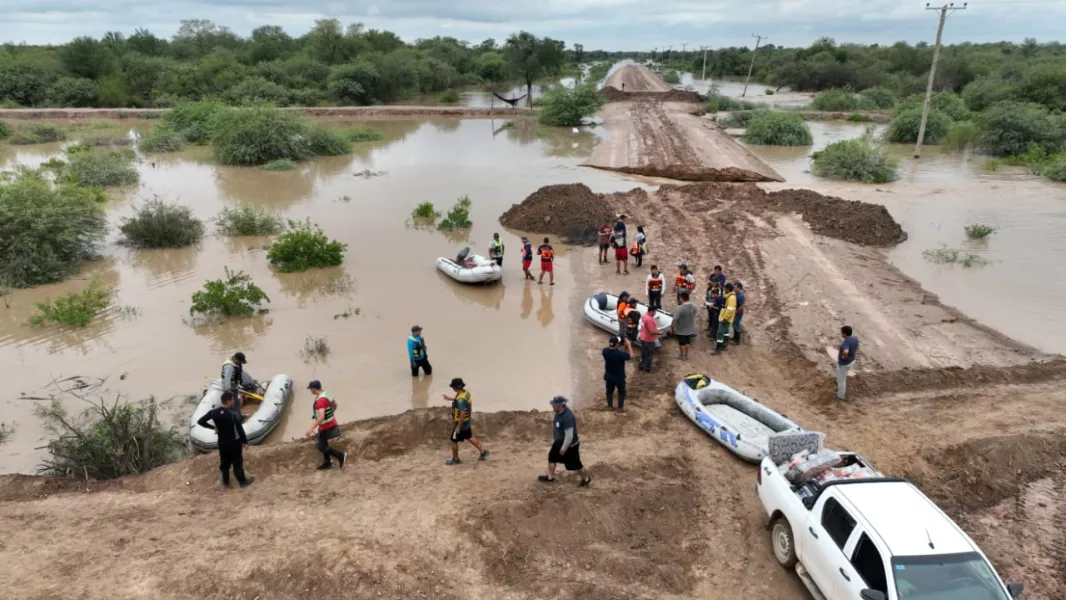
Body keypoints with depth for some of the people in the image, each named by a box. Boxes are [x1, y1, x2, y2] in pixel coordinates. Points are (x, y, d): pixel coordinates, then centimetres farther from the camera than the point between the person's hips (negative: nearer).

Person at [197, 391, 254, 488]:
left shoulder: (213, 412, -12)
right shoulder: (233, 415, -27)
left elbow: (200, 422, -1)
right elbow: (240, 429, -18)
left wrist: (213, 427, 7)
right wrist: (245, 441, -3)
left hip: (222, 442, 5)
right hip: (234, 442, -5)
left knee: (224, 462, 22)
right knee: (237, 462, 11)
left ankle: (225, 481, 39)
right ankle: (242, 481, 27)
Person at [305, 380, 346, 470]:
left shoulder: (321, 400, -31)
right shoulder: (327, 394, -1)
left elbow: (321, 416, -40)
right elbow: (335, 404, 16)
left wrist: (311, 428, -40)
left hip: (326, 427, -10)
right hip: (330, 423, 10)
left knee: (321, 448, 4)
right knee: (323, 444, 23)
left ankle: (341, 455, 8)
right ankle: (327, 463, 37)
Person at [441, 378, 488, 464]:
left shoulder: (460, 399, -33)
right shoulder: (466, 393, -4)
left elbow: (463, 414, -33)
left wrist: (458, 427, -25)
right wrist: (450, 398, 21)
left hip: (460, 423, -9)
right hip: (467, 422, 9)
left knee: (454, 441, 10)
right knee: (469, 437, 24)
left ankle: (455, 459, 27)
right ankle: (483, 451, 28)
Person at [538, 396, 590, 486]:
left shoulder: (567, 417, -37)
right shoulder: (559, 412, -8)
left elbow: (569, 436, -32)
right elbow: (555, 426, 10)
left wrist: (564, 448, -22)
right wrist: (553, 438, 18)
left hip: (570, 444, -9)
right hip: (560, 442, 9)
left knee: (575, 463, 10)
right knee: (552, 456, 20)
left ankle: (586, 479, 34)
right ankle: (550, 477, 40)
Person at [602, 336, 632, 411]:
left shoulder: (605, 351, -21)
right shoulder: (620, 353, -34)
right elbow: (631, 356, -17)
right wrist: (628, 345, -12)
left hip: (608, 376, 4)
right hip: (619, 377, -4)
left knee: (609, 391, 25)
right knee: (621, 392, 21)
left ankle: (610, 406, 42)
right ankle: (621, 407, 34)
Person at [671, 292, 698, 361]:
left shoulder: (680, 308, -29)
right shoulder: (693, 307, -8)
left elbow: (675, 319, -24)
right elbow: (694, 317, 7)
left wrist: (672, 326, -7)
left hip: (680, 330, -5)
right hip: (689, 329, 5)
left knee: (681, 343, 15)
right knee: (687, 343, 22)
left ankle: (682, 355, 30)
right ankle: (686, 355, 36)